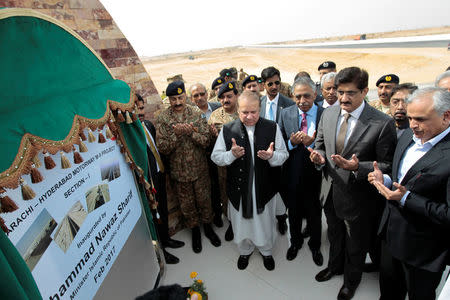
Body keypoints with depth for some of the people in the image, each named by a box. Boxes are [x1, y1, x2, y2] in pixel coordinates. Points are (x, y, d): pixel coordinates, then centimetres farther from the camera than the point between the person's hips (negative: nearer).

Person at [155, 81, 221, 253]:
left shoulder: (197, 114, -6)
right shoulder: (162, 119, -8)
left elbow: (206, 141, -10)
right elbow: (162, 148, -12)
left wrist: (191, 132, -27)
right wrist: (176, 134, -27)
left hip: (200, 168, 1)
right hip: (179, 171, 0)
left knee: (204, 200, 16)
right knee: (186, 204, 16)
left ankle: (208, 227, 42)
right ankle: (195, 231, 41)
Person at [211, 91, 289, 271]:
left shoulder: (272, 127, -6)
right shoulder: (227, 130, -7)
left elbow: (283, 155, -3)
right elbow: (215, 157, -5)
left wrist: (271, 156, -26)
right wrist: (232, 154, -25)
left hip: (264, 188, 0)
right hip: (239, 188, 0)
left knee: (265, 222, 20)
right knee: (241, 221, 20)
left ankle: (266, 251, 51)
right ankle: (245, 251, 50)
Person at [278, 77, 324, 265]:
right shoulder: (285, 114, -4)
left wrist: (312, 143, -29)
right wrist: (291, 142, -20)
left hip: (314, 174, -2)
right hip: (291, 174, 2)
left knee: (314, 213, 19)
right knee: (293, 211, 22)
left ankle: (315, 245, 48)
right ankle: (295, 242, 50)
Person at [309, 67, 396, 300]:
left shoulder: (383, 123, -20)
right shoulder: (328, 114, -4)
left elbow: (388, 165, -15)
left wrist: (358, 167, -32)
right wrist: (319, 156, -16)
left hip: (357, 196, -4)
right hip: (331, 191, 4)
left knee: (355, 245, 21)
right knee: (335, 236, 29)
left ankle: (351, 280, 50)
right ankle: (334, 266, 58)